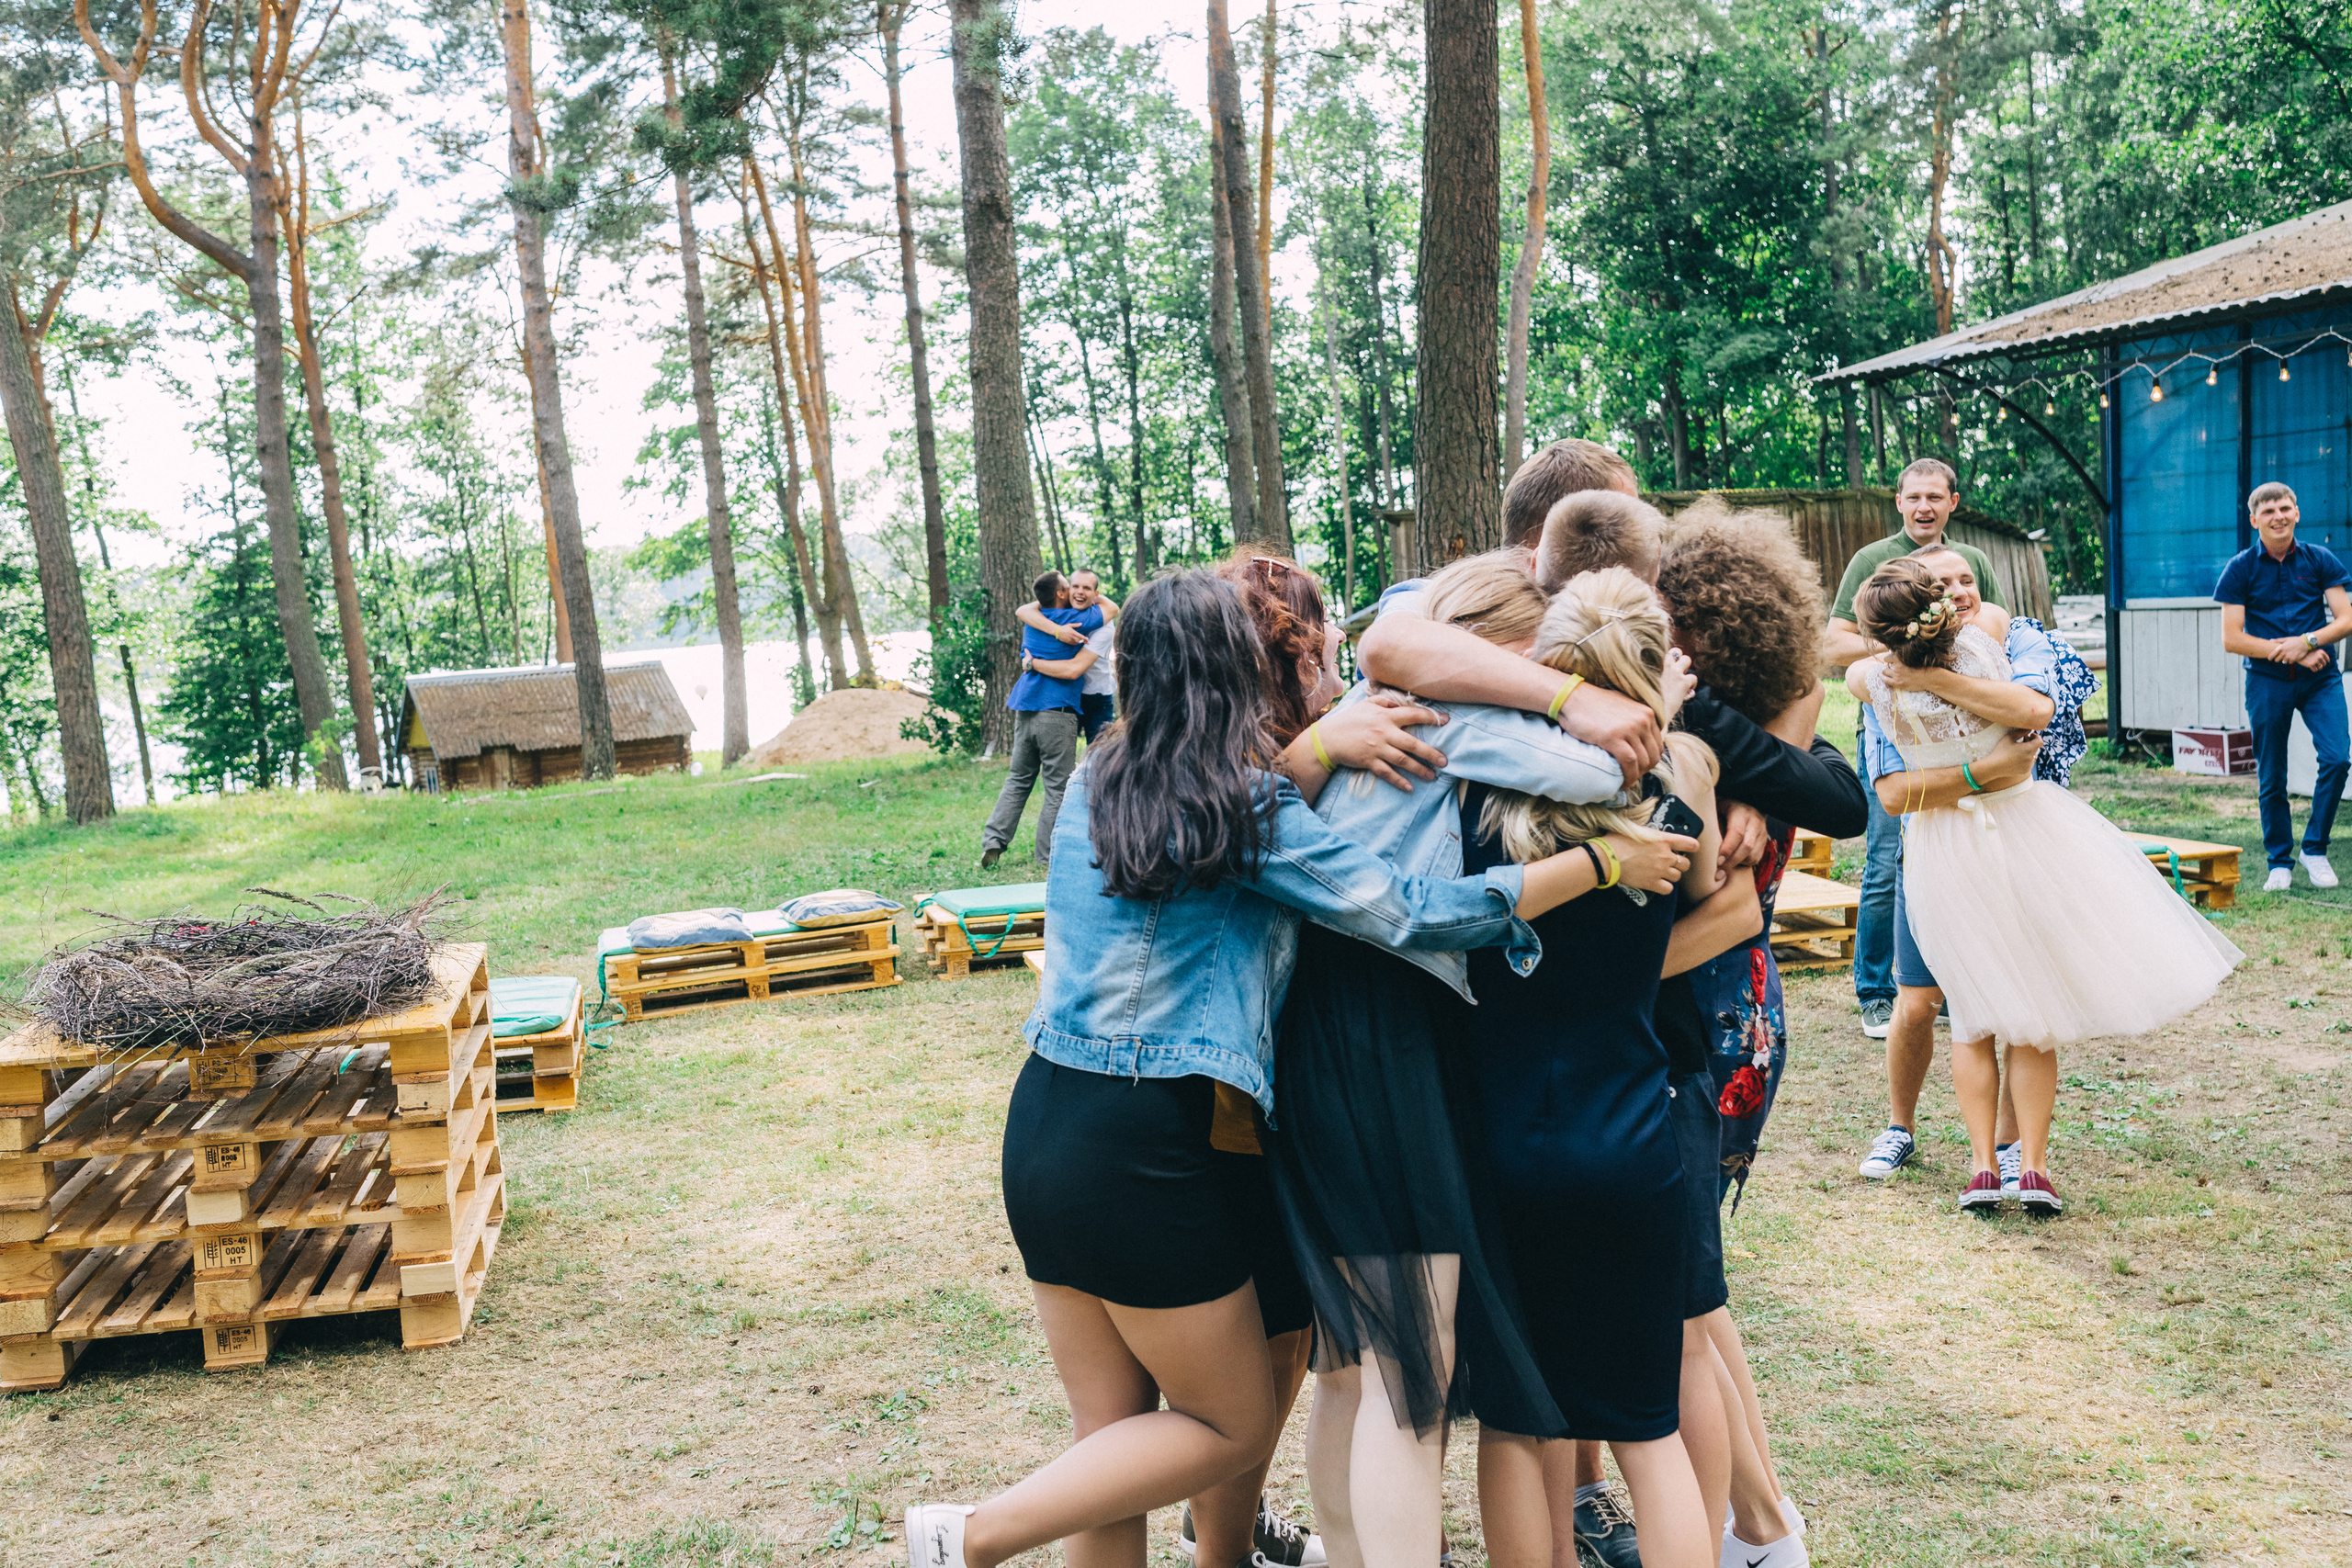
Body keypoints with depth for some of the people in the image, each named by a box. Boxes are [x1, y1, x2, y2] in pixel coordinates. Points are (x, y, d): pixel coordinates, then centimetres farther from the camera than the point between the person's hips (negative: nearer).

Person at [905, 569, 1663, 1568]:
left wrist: (1317, 746, -3)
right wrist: (1600, 861, -8)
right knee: (1232, 1427, 12)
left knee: (1115, 1434, 18)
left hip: (1040, 1130, 8)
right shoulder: (1249, 809, -13)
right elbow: (1407, 914, -14)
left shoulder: (1095, 781, 6)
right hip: (1145, 1149, -7)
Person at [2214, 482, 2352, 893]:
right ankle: (2280, 862, 17)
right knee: (2271, 778, 3)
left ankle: (2315, 848, 3)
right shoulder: (2240, 569, 0)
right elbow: (2232, 639, -5)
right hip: (2267, 681, -1)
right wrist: (2291, 654, -11)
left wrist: (2306, 642, -17)